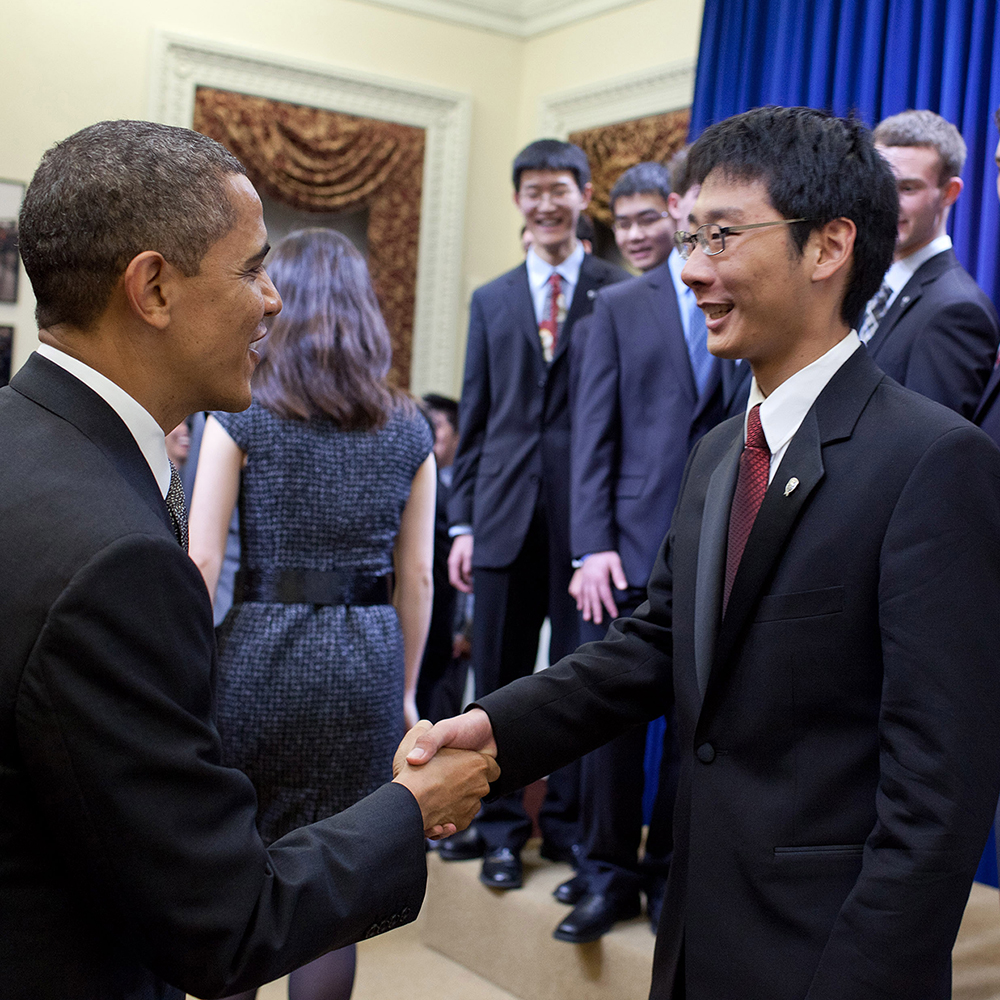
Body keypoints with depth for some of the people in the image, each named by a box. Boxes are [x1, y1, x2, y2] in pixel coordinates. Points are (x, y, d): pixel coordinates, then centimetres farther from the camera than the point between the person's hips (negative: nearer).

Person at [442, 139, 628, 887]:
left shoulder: (621, 294, 3)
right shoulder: (492, 301, 16)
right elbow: (475, 419, 13)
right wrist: (462, 521, 6)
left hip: (588, 509, -3)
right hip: (505, 510, 3)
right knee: (499, 675, 7)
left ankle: (568, 825, 19)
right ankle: (501, 827, 20)